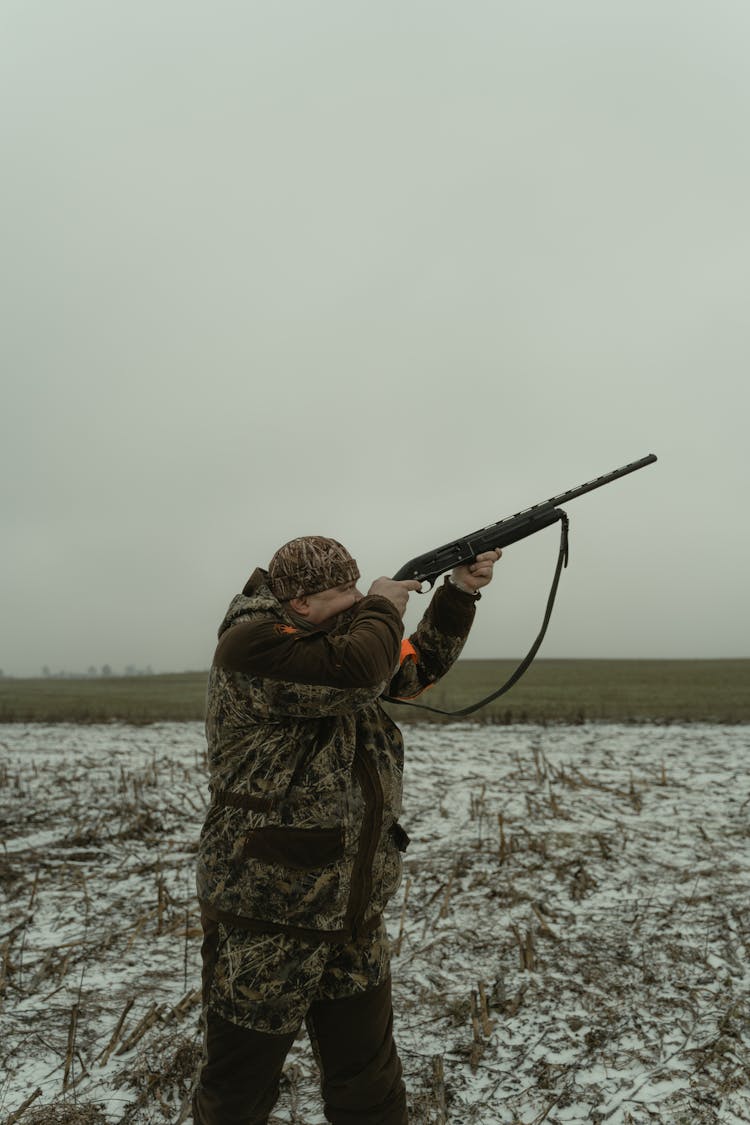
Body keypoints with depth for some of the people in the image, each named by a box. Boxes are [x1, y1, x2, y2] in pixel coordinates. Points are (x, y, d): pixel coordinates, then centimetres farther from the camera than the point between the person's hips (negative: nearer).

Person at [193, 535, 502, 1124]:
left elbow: (420, 665, 19)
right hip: (264, 926, -7)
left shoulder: (339, 639, 8)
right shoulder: (251, 645, -19)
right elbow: (357, 669, -33)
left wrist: (460, 590, 7)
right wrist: (383, 607, -13)